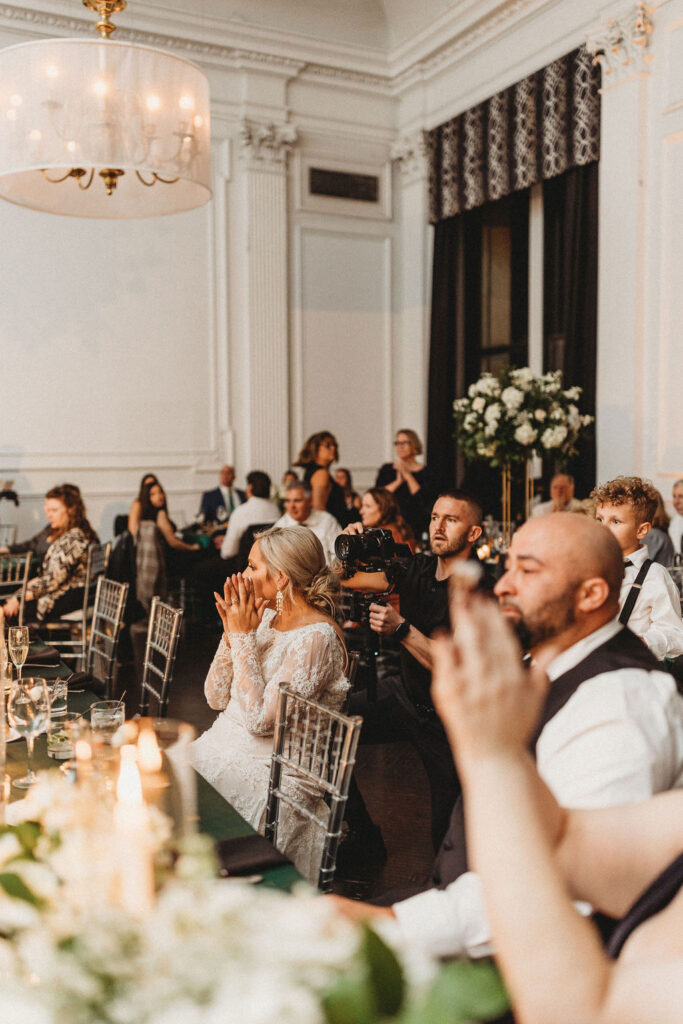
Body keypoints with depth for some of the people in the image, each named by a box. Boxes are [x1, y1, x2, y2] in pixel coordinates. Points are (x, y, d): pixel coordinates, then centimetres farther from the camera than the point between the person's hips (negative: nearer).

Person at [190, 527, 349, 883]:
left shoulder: (317, 638, -17)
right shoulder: (267, 617, 7)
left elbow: (259, 719, -22)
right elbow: (215, 697, 8)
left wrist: (244, 637, -16)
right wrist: (232, 633, -6)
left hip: (270, 771, -7)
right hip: (225, 745, 8)